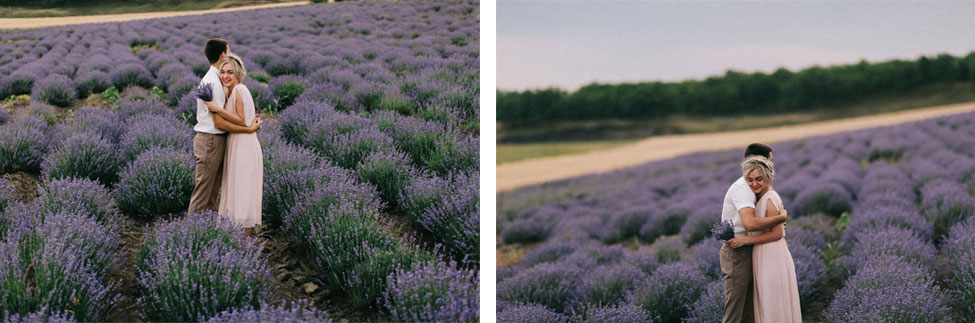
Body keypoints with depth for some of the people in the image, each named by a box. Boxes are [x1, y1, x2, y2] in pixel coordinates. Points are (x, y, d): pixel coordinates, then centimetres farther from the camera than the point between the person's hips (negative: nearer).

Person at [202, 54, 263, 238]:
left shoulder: (239, 90, -14)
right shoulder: (232, 92, 15)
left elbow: (242, 121, -18)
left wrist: (217, 109, -19)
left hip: (244, 146, -10)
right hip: (235, 145, 10)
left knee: (243, 187, -5)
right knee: (237, 188, 14)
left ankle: (245, 236, 1)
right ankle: (241, 233, 22)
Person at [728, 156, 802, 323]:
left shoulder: (770, 199, -16)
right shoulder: (762, 198, 13)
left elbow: (777, 233, -20)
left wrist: (745, 240, -18)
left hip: (773, 257, -10)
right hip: (764, 258, 10)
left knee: (774, 305, -3)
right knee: (765, 306, 14)